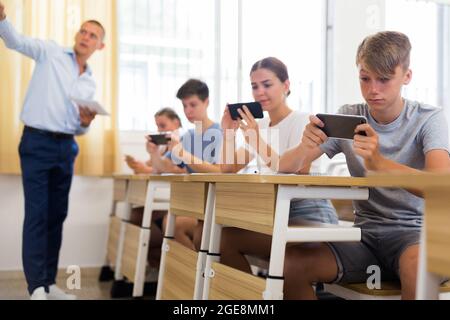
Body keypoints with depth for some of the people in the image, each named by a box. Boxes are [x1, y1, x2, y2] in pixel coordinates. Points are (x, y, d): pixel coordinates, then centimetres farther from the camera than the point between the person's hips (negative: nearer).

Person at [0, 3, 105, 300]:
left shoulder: (90, 84, 16)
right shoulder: (51, 52, 3)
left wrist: (86, 123, -4)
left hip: (66, 147, 6)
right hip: (37, 142, -6)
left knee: (57, 215, 8)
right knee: (37, 214, -7)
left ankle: (49, 282, 17)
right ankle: (37, 286, -4)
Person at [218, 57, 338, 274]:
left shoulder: (302, 121, -8)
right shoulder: (260, 126, 13)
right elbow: (228, 169, 14)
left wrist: (259, 142, -26)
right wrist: (228, 133, -2)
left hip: (308, 215, -7)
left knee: (226, 239, -22)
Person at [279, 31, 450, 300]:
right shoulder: (348, 118, 3)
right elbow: (286, 168, -1)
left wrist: (379, 162, -39)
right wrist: (305, 147, -25)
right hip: (366, 233, 4)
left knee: (418, 267, -39)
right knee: (288, 263, -21)